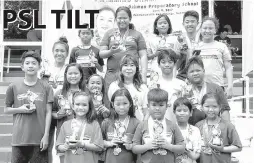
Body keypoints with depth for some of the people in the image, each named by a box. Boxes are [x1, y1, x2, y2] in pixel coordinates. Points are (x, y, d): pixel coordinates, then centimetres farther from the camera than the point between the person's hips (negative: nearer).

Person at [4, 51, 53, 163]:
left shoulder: (46, 87, 3)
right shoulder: (14, 87, 5)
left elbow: (48, 112, 2)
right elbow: (6, 110, 12)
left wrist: (46, 135, -5)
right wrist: (20, 109, -7)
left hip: (39, 139, -1)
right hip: (19, 139, 1)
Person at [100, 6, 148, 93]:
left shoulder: (137, 35, 12)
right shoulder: (109, 33, 15)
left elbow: (143, 56, 7)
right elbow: (101, 54, 10)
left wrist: (144, 76, -4)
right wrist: (111, 51, -12)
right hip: (112, 75, 1)